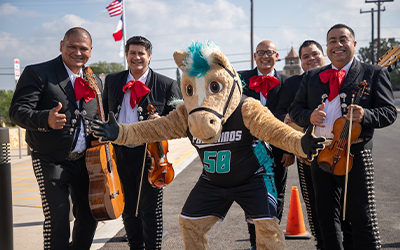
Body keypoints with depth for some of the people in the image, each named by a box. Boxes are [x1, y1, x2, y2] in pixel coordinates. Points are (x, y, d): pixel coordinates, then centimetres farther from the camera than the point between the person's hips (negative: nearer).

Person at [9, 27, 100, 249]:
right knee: (58, 217, -10)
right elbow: (17, 111, -15)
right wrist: (46, 119, -33)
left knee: (90, 215, 10)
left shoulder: (95, 81, 11)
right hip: (51, 162, -5)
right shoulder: (37, 73, -7)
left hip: (85, 161, 6)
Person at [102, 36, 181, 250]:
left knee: (151, 210, 0)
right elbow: (104, 113, 18)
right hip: (119, 153, 4)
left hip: (148, 154, -4)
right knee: (128, 209, 15)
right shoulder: (111, 81, 10)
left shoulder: (166, 85, -1)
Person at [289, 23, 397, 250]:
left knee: (363, 218, -3)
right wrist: (309, 116, -8)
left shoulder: (374, 74, 3)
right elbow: (295, 109, 14)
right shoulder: (312, 77, 14)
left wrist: (365, 115, -21)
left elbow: (390, 111, -1)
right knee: (326, 216, 14)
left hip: (355, 154, -4)